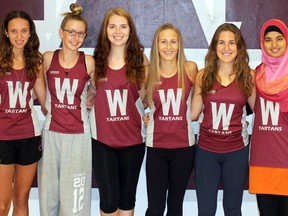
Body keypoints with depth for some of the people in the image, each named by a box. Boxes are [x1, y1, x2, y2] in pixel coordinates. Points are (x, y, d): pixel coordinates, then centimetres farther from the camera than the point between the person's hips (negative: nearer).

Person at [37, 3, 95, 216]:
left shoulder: (89, 62, -6)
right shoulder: (47, 58, -2)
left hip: (78, 135, -2)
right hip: (51, 133, 2)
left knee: (74, 196, 1)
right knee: (49, 192, 11)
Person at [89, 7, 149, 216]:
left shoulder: (140, 59, 0)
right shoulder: (97, 60, 1)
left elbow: (144, 96, 7)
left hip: (132, 137, 0)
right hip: (102, 138, 0)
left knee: (127, 196, 13)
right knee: (109, 198, 0)